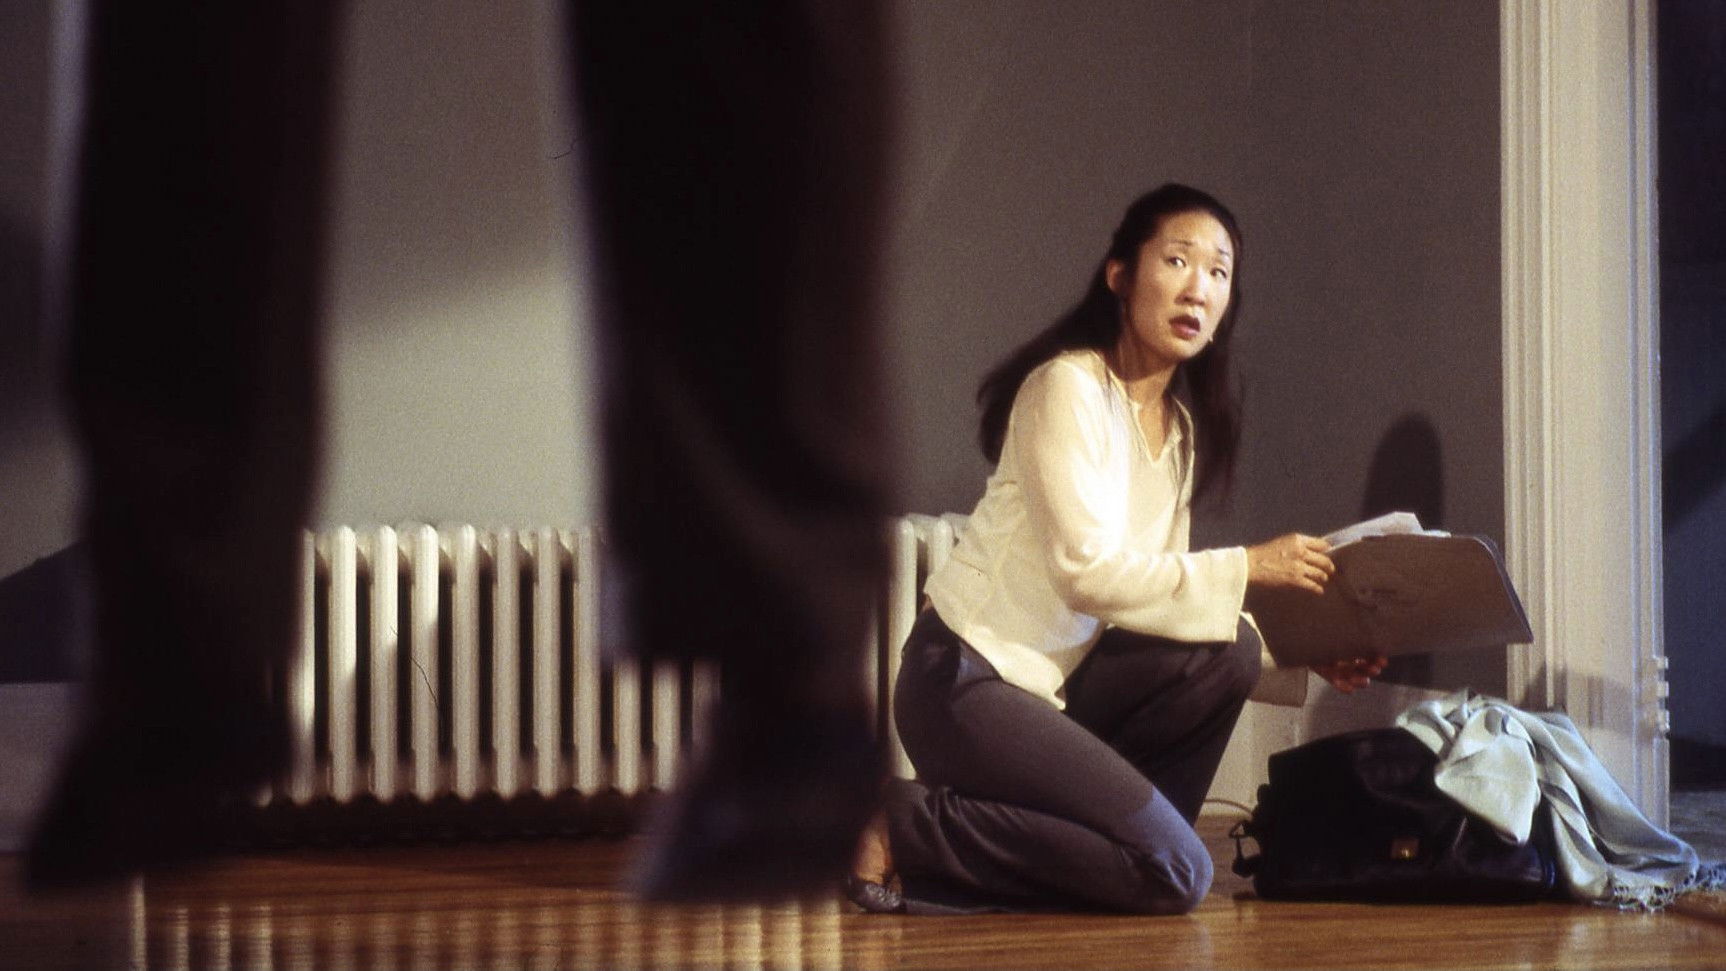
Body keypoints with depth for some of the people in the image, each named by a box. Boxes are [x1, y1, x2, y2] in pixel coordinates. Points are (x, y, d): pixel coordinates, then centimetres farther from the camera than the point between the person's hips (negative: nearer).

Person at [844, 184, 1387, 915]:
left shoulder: (1182, 426, 13)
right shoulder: (1067, 388, -13)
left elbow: (1162, 595, 9)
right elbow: (1086, 570, -20)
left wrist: (1308, 662, 0)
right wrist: (1246, 567, -16)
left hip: (1056, 681, 8)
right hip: (964, 680, -8)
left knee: (1227, 650, -13)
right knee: (1174, 876, -18)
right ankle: (903, 832, -9)